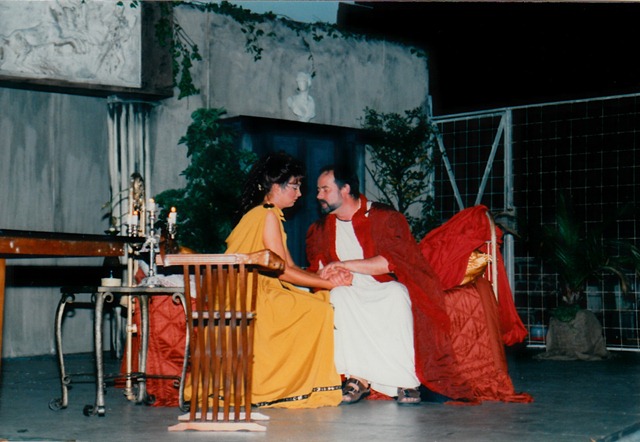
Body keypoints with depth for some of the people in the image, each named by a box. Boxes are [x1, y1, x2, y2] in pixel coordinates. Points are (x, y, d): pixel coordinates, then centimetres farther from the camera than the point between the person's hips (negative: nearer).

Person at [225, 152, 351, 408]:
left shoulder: (269, 215, 21)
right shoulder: (267, 215, -10)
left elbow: (290, 267, 16)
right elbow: (282, 271, -14)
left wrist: (326, 279, 1)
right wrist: (329, 283, -8)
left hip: (261, 295, 10)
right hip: (254, 299, -10)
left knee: (319, 307, 5)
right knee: (318, 310, -14)